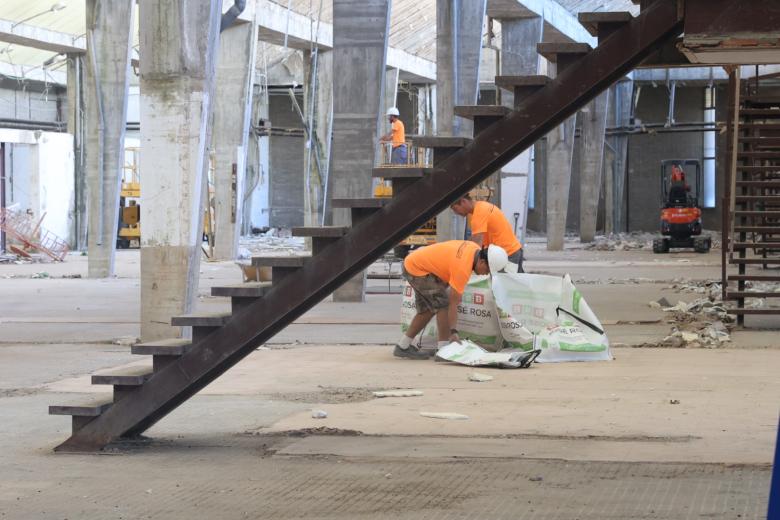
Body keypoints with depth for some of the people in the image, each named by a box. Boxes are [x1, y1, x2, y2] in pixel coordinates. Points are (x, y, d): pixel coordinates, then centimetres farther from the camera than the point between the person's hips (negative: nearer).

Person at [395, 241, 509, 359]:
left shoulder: (475, 249, -5)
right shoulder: (462, 269, -30)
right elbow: (453, 303, -28)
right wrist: (453, 332, -28)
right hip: (417, 270, -10)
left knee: (427, 310, 15)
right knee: (443, 304, -14)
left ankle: (402, 347, 23)